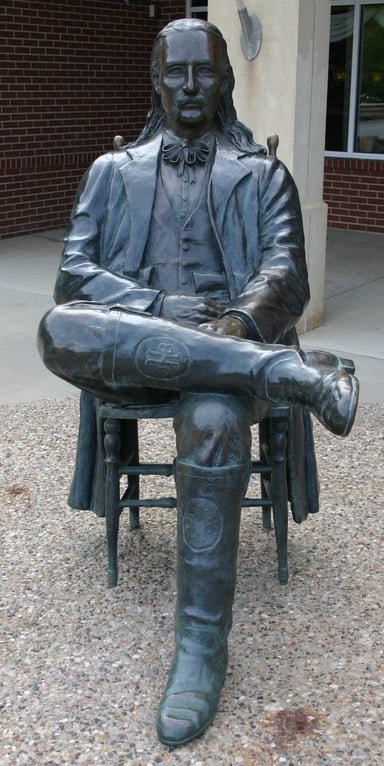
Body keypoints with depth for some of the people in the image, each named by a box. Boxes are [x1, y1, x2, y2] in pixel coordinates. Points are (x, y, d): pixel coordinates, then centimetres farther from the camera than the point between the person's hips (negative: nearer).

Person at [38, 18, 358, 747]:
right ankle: (293, 370, -36)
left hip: (231, 339, -1)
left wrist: (239, 320, -22)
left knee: (212, 424, -40)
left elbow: (284, 274, 3)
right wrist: (158, 307, -13)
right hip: (130, 347, 2)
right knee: (60, 330, -37)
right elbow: (74, 274, 6)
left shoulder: (263, 174, 19)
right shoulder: (112, 171, 22)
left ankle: (202, 646, -27)